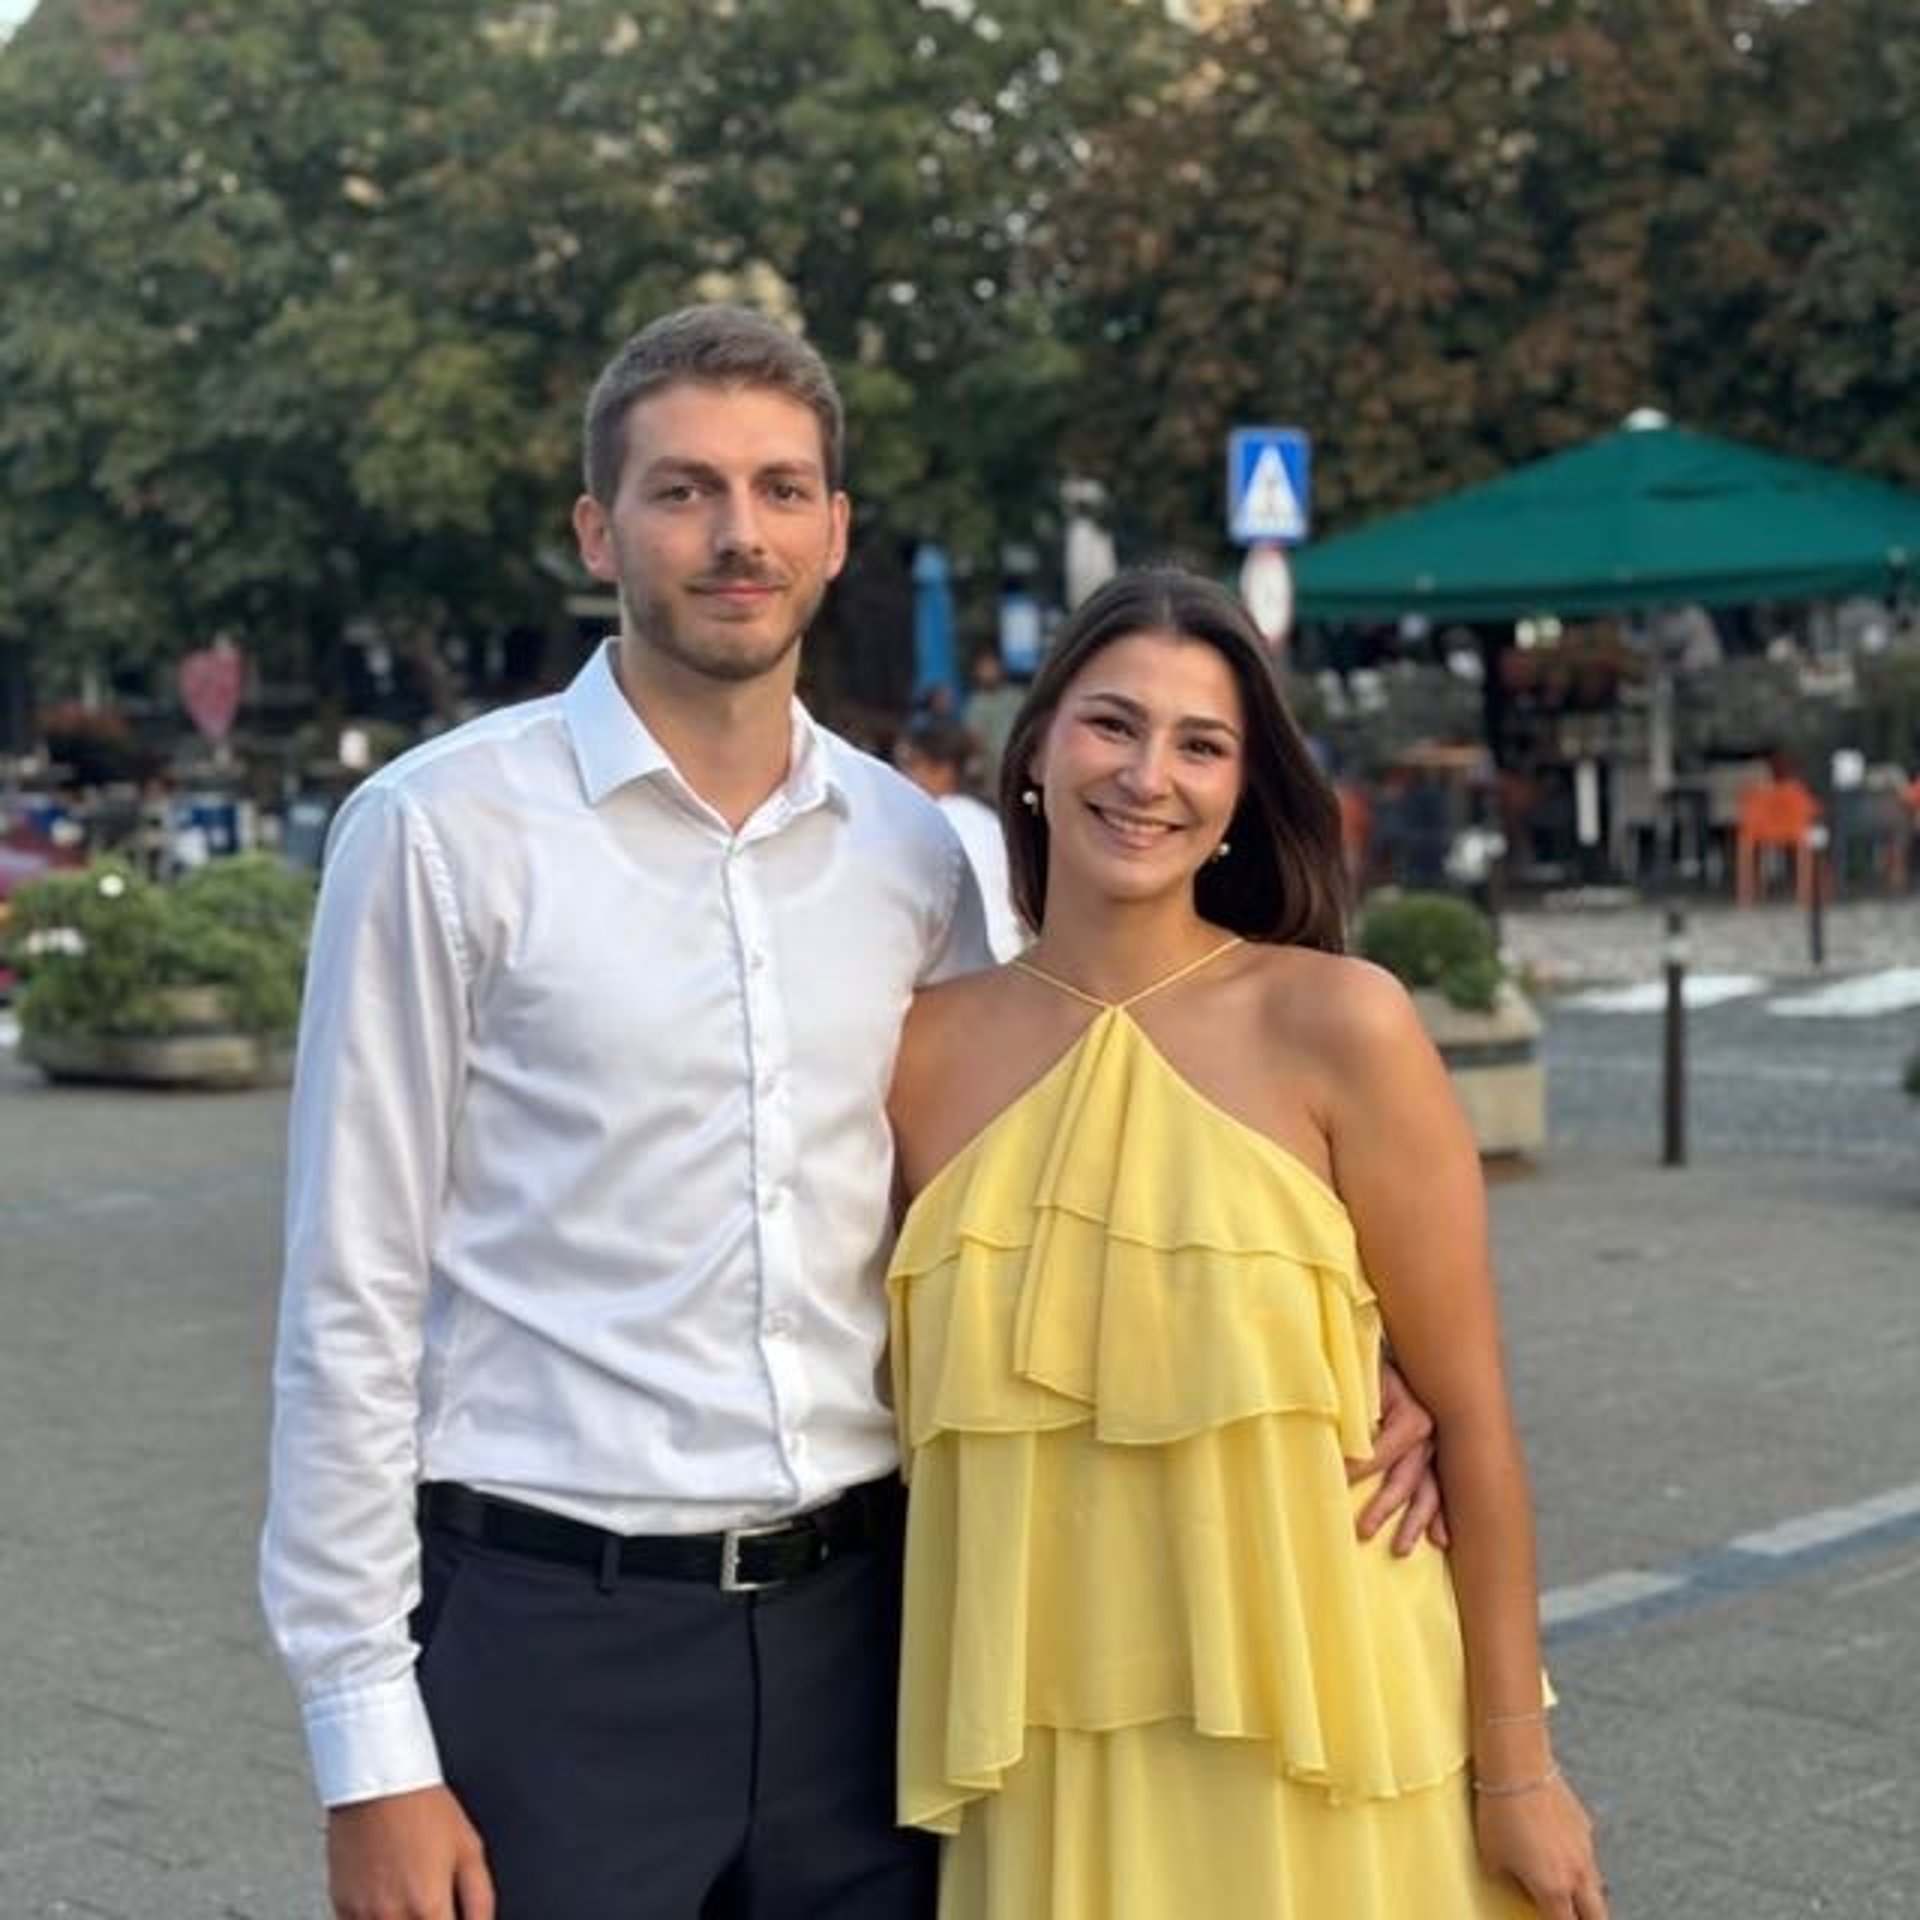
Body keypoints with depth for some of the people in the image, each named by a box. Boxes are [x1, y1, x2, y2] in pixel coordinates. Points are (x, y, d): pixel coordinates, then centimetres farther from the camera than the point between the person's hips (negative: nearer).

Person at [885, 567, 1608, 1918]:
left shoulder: (1340, 1022, -9)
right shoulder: (931, 1051, 0)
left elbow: (1470, 1414, -6)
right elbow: (932, 1423, 8)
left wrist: (1518, 1762, -5)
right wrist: (942, 1739, 9)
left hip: (1316, 1742, -2)